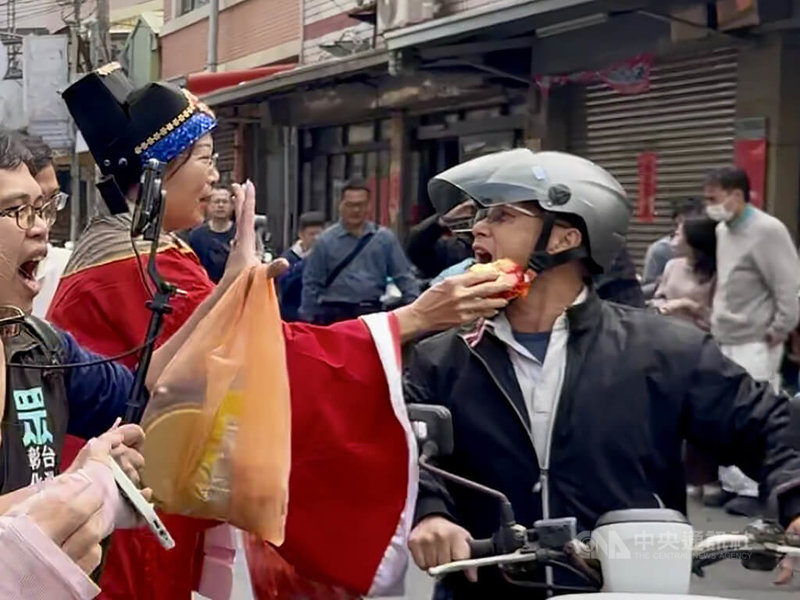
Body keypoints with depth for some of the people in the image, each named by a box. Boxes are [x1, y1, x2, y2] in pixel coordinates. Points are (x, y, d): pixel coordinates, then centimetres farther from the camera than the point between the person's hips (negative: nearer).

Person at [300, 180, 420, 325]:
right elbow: (312, 283, 5)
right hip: (335, 313, -2)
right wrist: (308, 320, 1)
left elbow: (404, 277, 7)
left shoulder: (385, 238, 7)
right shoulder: (325, 241, 3)